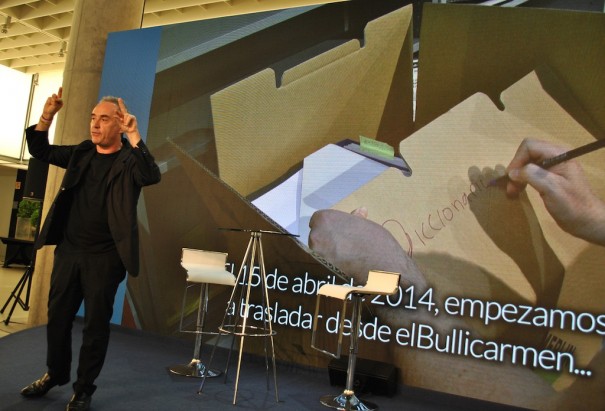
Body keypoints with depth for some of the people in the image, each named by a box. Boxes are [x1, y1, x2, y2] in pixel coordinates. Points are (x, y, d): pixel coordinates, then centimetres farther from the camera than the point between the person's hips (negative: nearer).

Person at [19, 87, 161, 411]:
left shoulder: (128, 160, -9)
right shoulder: (82, 153, 8)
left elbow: (152, 176, -29)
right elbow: (40, 151, 16)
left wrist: (135, 137, -35)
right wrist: (47, 116, 1)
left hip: (104, 258, -5)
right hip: (68, 251, 6)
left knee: (95, 325, 5)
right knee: (57, 316, 17)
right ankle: (55, 374, 38)